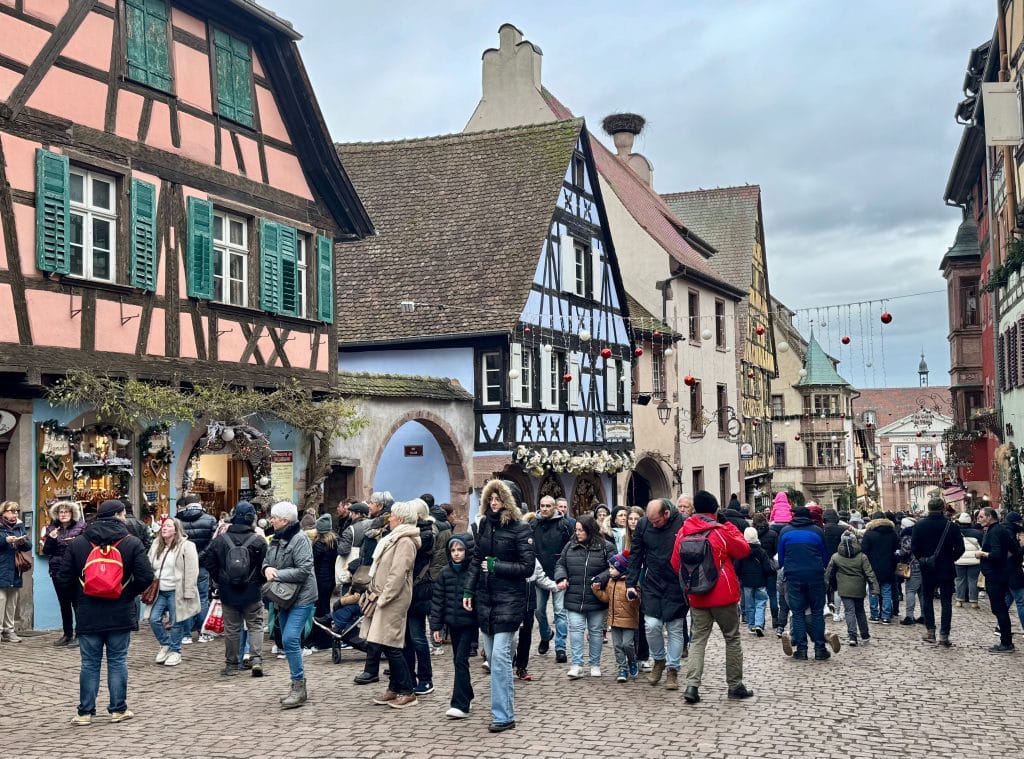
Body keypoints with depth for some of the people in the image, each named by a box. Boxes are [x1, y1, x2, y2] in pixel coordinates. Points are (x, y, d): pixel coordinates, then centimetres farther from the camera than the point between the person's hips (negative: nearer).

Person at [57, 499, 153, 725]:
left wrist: (82, 589, 15)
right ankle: (118, 709, 13)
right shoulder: (132, 543, -7)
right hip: (120, 613, -1)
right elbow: (146, 577, -13)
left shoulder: (78, 543, 0)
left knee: (90, 663, 9)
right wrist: (129, 593, 4)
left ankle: (85, 712, 12)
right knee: (117, 661, 9)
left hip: (88, 614, 1)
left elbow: (64, 577, 0)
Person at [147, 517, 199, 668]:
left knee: (176, 622, 2)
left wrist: (188, 593, -14)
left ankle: (175, 651, 19)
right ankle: (165, 645, 24)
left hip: (176, 591, -6)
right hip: (159, 591, 6)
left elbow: (191, 572, -11)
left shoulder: (186, 546, -9)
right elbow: (150, 567, 18)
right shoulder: (156, 545, 11)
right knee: (154, 619, 1)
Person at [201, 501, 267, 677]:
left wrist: (220, 579, 12)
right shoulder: (258, 541, -11)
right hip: (252, 592, -2)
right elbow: (266, 565, -9)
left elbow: (206, 560, 1)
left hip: (228, 592, 2)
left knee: (231, 628, 11)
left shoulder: (220, 540, -4)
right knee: (255, 626, 8)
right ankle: (256, 659, -7)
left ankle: (231, 665, 17)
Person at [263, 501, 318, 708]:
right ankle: (297, 687, 24)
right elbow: (266, 561, 15)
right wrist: (266, 568, -9)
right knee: (289, 642, 13)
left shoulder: (299, 539, -16)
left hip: (301, 598, -9)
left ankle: (299, 687, -8)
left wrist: (277, 574, -19)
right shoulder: (276, 539, 10)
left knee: (290, 640, -17)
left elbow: (303, 570, -22)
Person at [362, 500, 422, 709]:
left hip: (394, 600, -10)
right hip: (385, 597, 10)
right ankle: (394, 689, 19)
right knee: (387, 645, 12)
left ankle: (407, 692, -2)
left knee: (391, 645, -8)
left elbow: (398, 574, -22)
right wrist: (374, 593, 16)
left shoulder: (405, 542, -15)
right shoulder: (395, 538, 17)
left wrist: (383, 597, -20)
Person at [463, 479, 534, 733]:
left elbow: (528, 567, -11)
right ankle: (505, 701, 28)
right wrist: (468, 590, 5)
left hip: (509, 600, -6)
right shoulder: (485, 524, 7)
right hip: (485, 598, 6)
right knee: (492, 656, 11)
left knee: (500, 656, -9)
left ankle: (504, 715, -4)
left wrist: (496, 566, -14)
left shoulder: (520, 528, -9)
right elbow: (476, 559, 11)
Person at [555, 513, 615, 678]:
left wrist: (601, 580, -19)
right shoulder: (570, 547, 7)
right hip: (574, 598, 2)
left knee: (596, 631, 9)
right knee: (575, 629, -5)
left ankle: (595, 665, 21)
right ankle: (576, 665, -3)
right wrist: (562, 578, -5)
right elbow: (560, 564, 13)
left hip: (597, 599, -2)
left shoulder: (605, 547, -3)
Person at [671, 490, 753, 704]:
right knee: (732, 638, 12)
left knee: (698, 640, 8)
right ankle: (735, 685, 18)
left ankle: (692, 685, -6)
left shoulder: (683, 533, -2)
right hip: (724, 595, -3)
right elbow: (744, 550, 2)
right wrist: (733, 529, 13)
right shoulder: (721, 531, -12)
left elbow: (676, 563, 6)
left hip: (697, 596, 3)